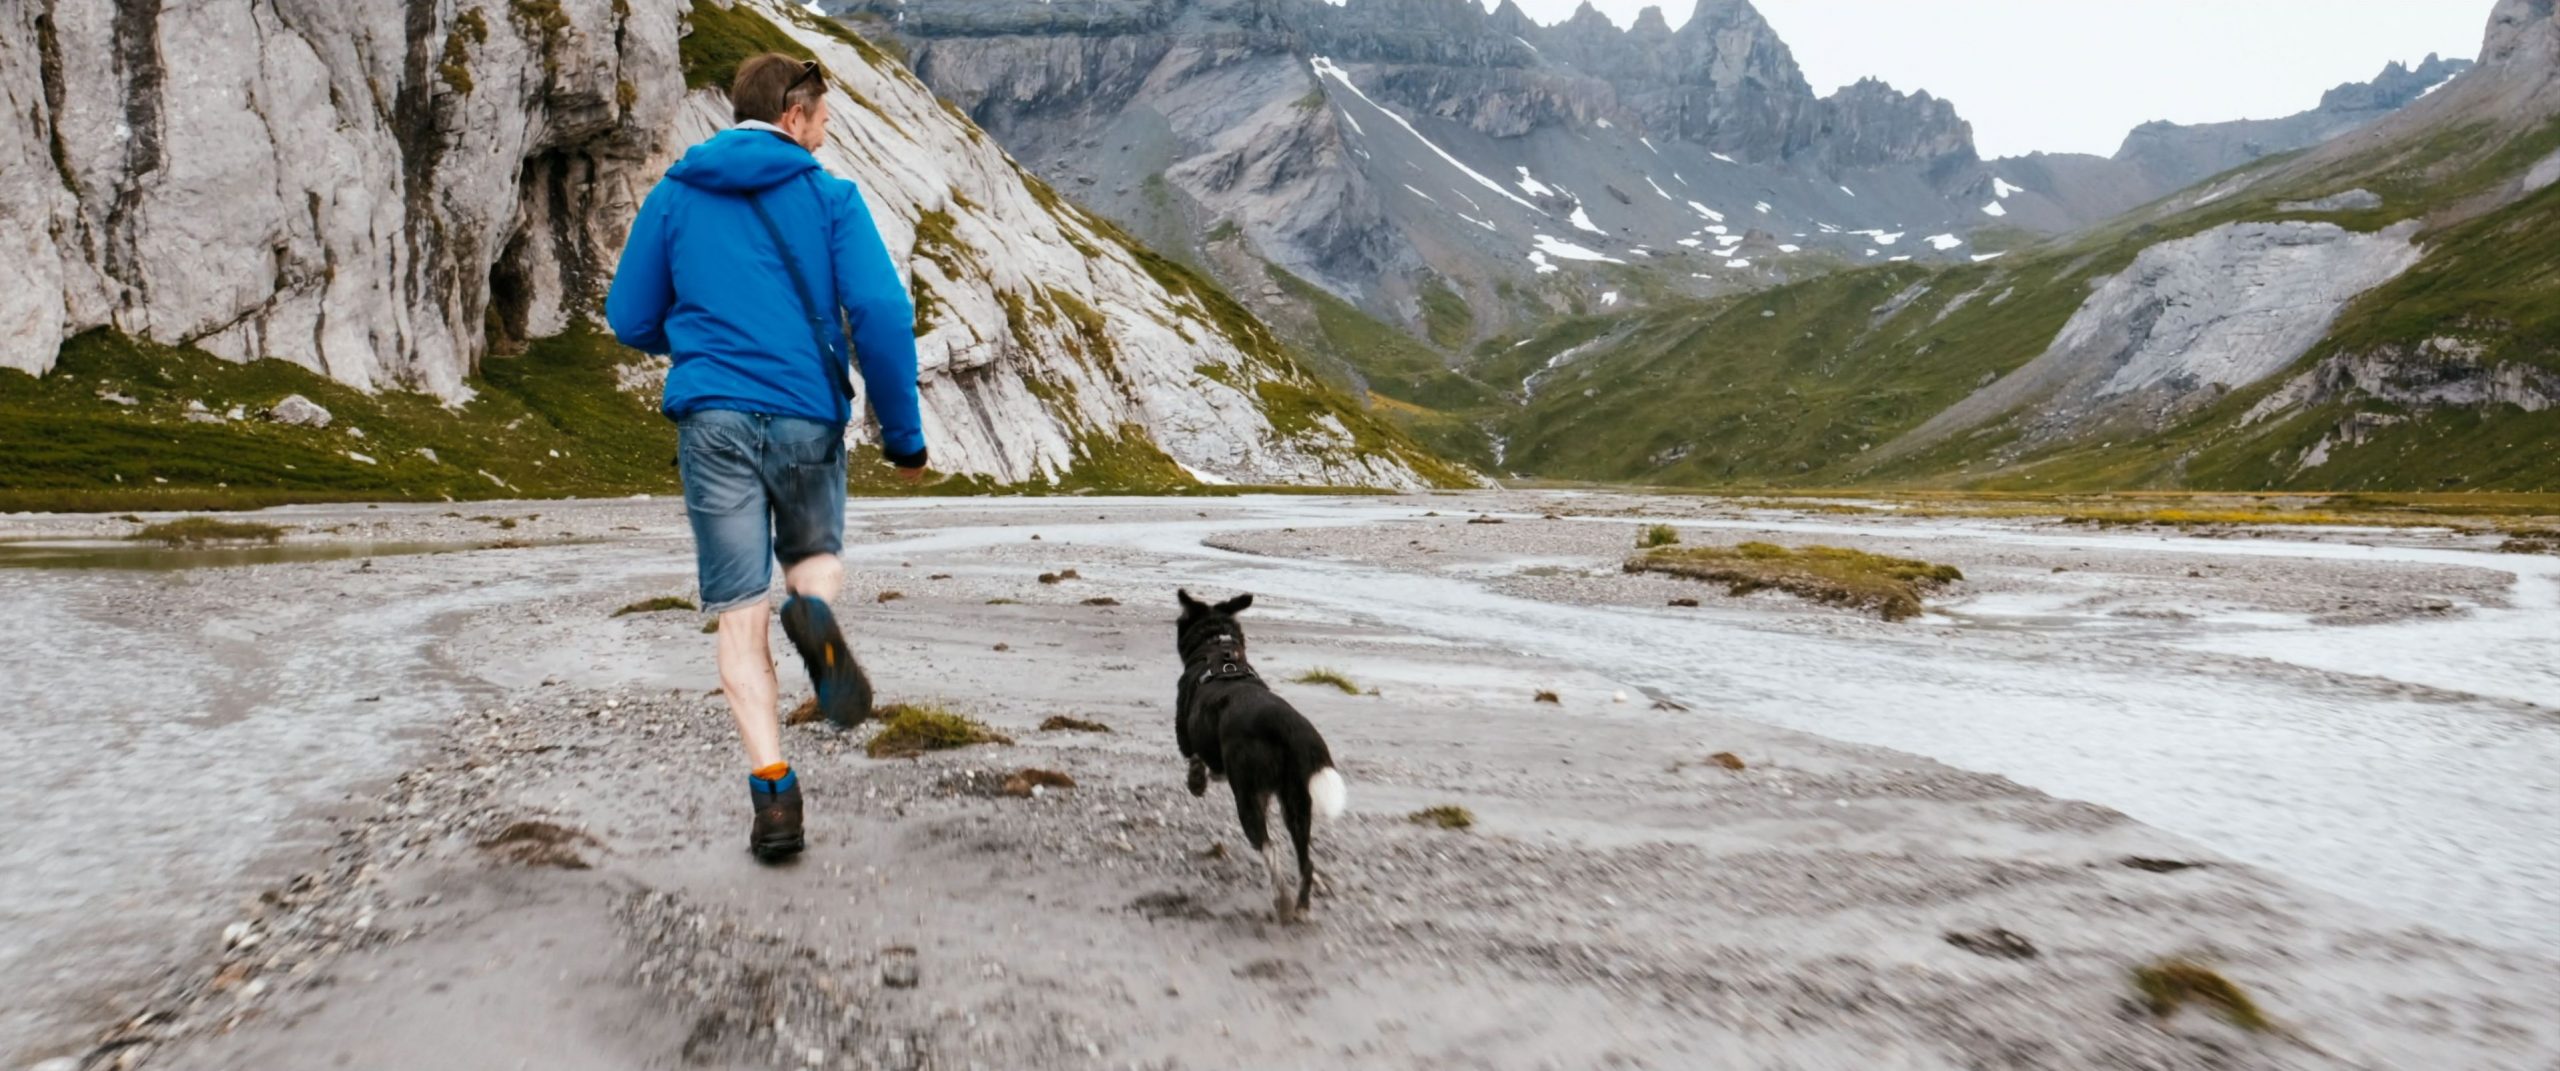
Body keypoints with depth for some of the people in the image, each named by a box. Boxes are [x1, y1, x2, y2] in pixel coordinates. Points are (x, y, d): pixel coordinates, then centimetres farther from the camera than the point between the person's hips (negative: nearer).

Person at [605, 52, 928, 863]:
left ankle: (773, 791, -7)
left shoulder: (673, 195, 11)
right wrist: (904, 436, -1)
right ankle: (812, 614, -13)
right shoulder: (829, 196, 3)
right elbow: (883, 315, -8)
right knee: (816, 556, 24)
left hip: (712, 420, 1)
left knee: (741, 615, 4)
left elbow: (631, 322, 13)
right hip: (807, 417, -1)